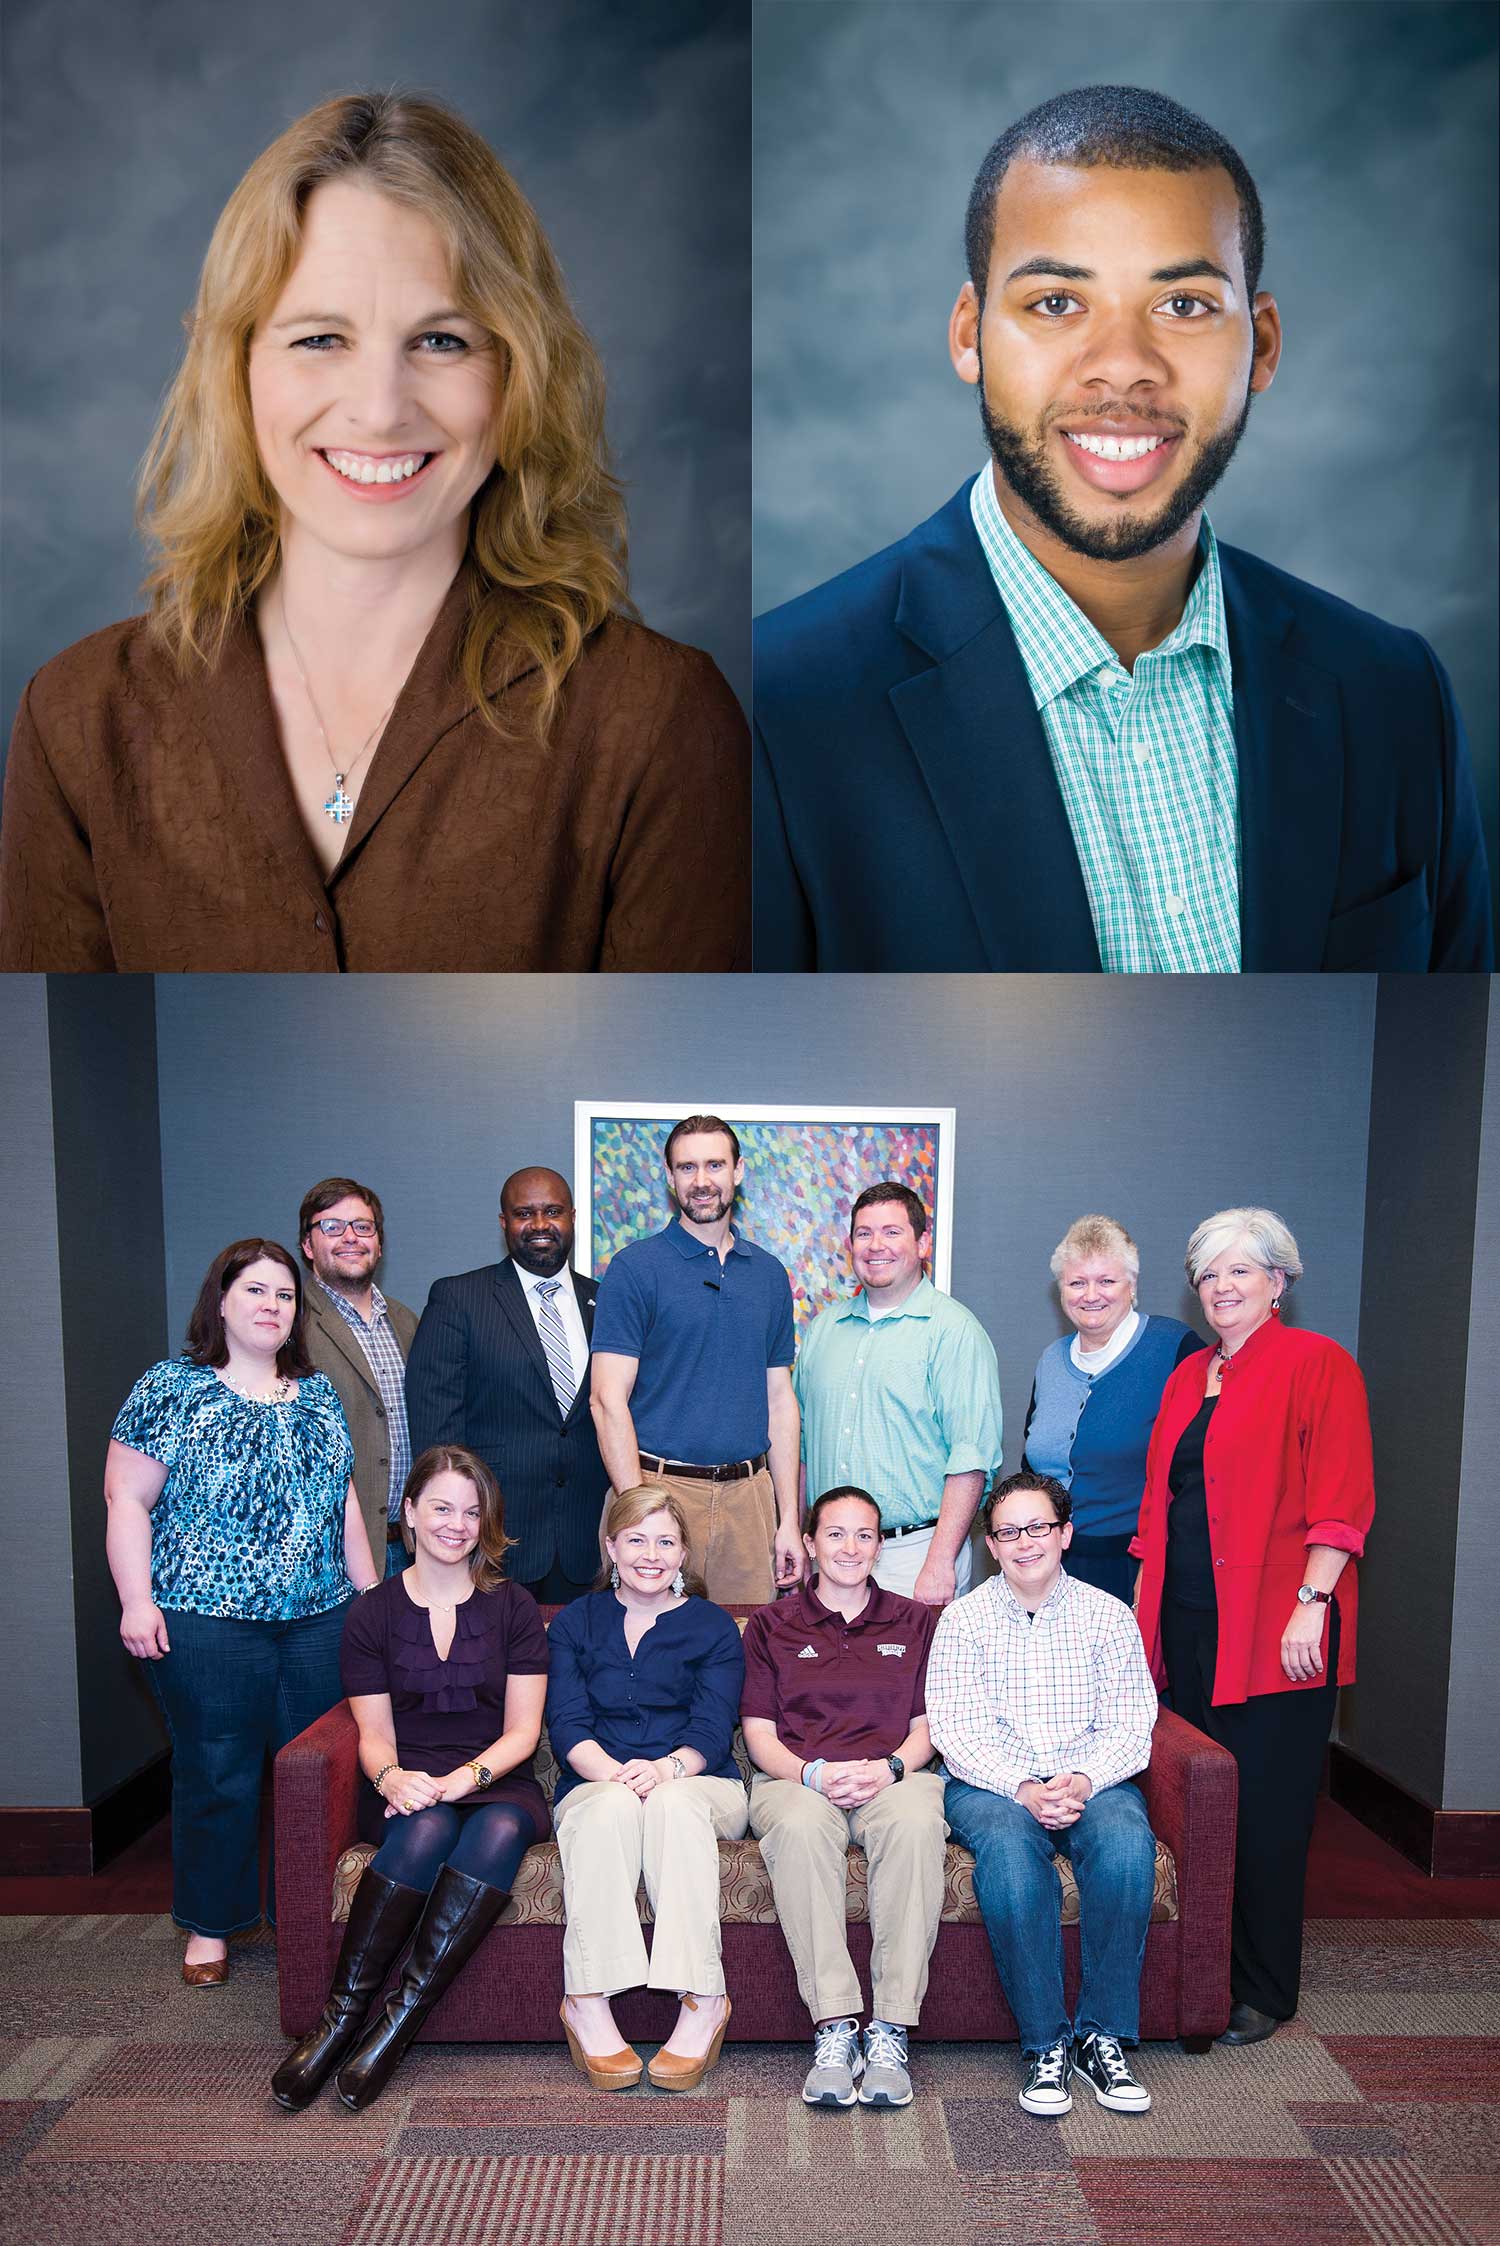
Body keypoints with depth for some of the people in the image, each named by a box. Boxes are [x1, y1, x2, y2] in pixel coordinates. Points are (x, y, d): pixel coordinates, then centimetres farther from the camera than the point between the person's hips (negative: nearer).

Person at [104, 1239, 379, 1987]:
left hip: (320, 1618, 4)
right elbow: (126, 1498, -5)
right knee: (217, 1778, 7)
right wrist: (136, 1600, -11)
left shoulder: (319, 1394, 11)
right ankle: (211, 1926, 27)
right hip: (208, 1623, -4)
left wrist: (371, 1591, 14)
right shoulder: (170, 1389, -3)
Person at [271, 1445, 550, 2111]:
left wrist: (466, 1776, -16)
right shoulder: (372, 1615, 9)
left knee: (500, 1830, -34)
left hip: (498, 1785, 0)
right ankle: (339, 2019, -24)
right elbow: (374, 1736, 4)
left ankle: (398, 2020, -27)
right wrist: (392, 1777, -19)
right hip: (409, 1789, 0)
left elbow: (522, 1730, 2)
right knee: (427, 1828, -34)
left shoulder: (513, 1607, 7)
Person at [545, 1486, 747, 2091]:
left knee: (672, 1804, -35)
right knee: (612, 1805, -34)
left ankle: (702, 2002, -36)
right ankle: (588, 2005, -34)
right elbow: (567, 1724, 1)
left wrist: (665, 1769, -24)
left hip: (697, 1786, 0)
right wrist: (613, 1771, -20)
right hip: (596, 1785, 0)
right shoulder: (575, 1622, 13)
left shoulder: (713, 1627, 11)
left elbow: (713, 1729, -2)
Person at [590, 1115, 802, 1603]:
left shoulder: (769, 1273, 10)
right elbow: (608, 1400, -9)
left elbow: (779, 1399, 12)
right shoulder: (634, 1268, -5)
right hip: (660, 1488, -4)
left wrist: (789, 1520, 8)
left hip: (748, 1494, 4)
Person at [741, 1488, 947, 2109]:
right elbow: (759, 1734, 9)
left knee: (916, 1821, -36)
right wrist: (813, 1774, -11)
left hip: (894, 1776, 1)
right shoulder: (772, 1625, 16)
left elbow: (928, 1725, 13)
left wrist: (889, 1767, -9)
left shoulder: (916, 1622, 19)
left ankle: (890, 2029, -31)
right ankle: (834, 2027, -32)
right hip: (797, 1779, 0)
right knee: (801, 1825, -37)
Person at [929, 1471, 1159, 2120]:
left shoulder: (1109, 1616, 6)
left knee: (1127, 1839, -31)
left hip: (1091, 1781, 1)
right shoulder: (963, 1620, 2)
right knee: (1008, 1844, -34)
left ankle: (1103, 2035, -15)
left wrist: (1081, 1782, -19)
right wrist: (1024, 1789, -21)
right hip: (989, 1783, -1)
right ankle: (1046, 2043, -20)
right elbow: (954, 1732, -5)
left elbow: (1130, 1731, 1)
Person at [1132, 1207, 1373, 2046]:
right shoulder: (1188, 1377, 15)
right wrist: (1146, 1603, 14)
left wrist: (1311, 1602, -18)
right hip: (1190, 1617, 7)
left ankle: (1263, 1991, 19)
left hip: (1273, 1626, -6)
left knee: (1264, 1805, 2)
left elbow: (1342, 1497, -13)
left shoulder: (1317, 1364, -7)